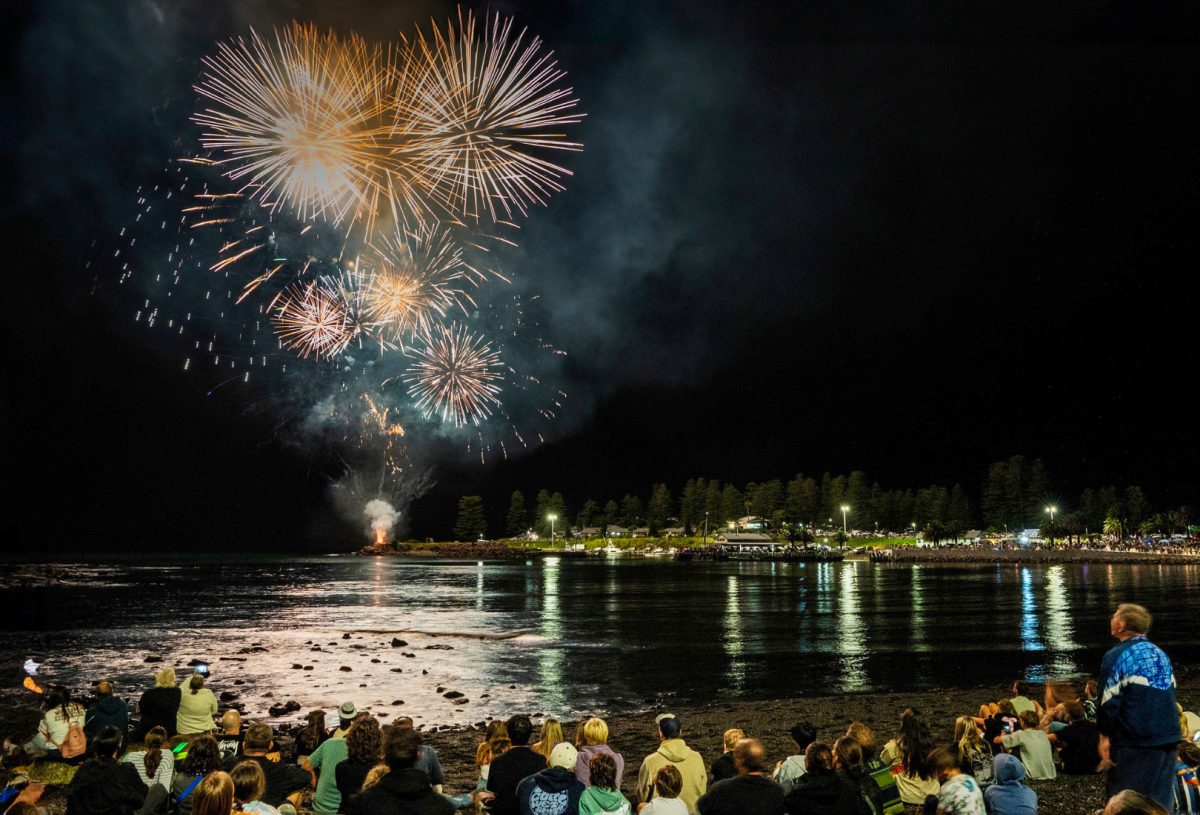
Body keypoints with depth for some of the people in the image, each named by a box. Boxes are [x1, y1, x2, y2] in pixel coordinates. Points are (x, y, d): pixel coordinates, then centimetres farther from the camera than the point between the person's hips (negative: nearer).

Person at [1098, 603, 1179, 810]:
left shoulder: (1116, 656, -10)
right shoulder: (1161, 654, 13)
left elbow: (1109, 701, -13)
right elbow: (1170, 693, 19)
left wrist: (1104, 736, -4)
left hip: (1135, 742, -7)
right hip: (1168, 738, 7)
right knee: (1160, 802, 12)